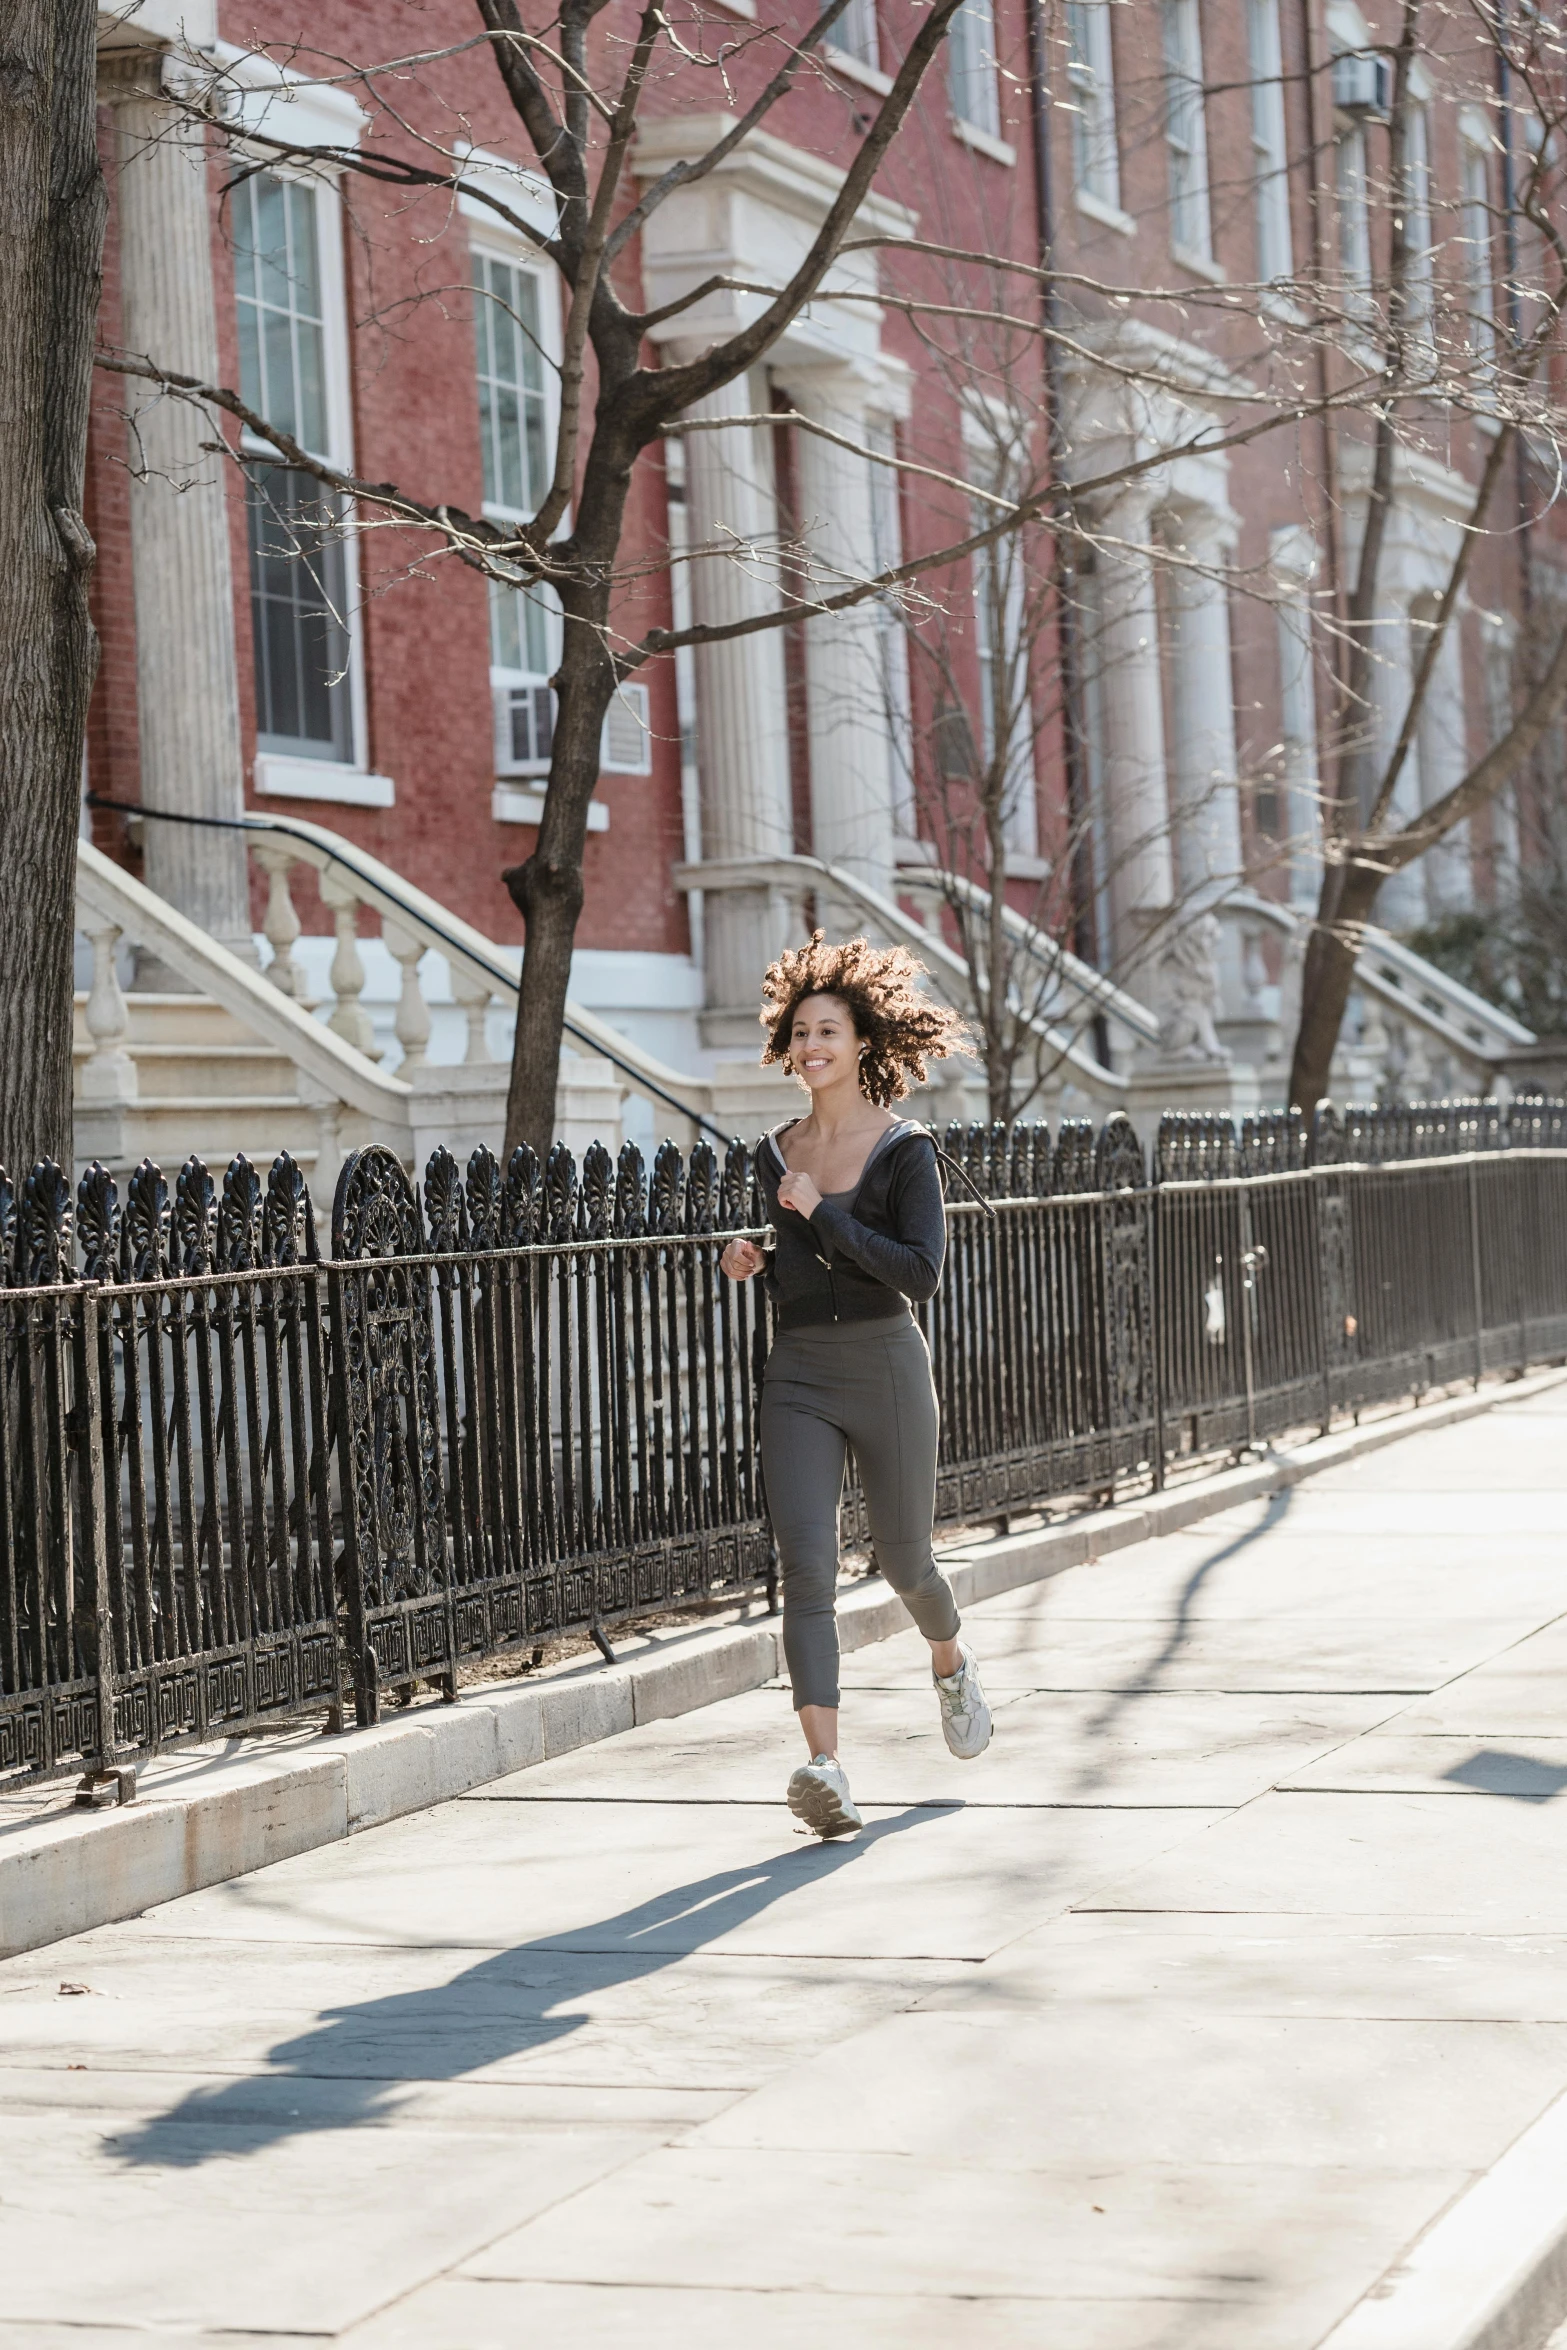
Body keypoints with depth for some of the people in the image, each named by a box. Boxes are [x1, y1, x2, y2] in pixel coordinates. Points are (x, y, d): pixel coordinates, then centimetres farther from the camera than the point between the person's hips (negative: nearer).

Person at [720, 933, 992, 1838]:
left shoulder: (905, 1149, -6)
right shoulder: (776, 1153, 10)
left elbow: (922, 1272, -16)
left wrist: (820, 1215, -18)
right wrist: (756, 1262, 2)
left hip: (885, 1365, -3)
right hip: (798, 1374, 3)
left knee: (903, 1558, 12)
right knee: (807, 1565, -12)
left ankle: (953, 1662, 47)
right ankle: (825, 1765, -21)